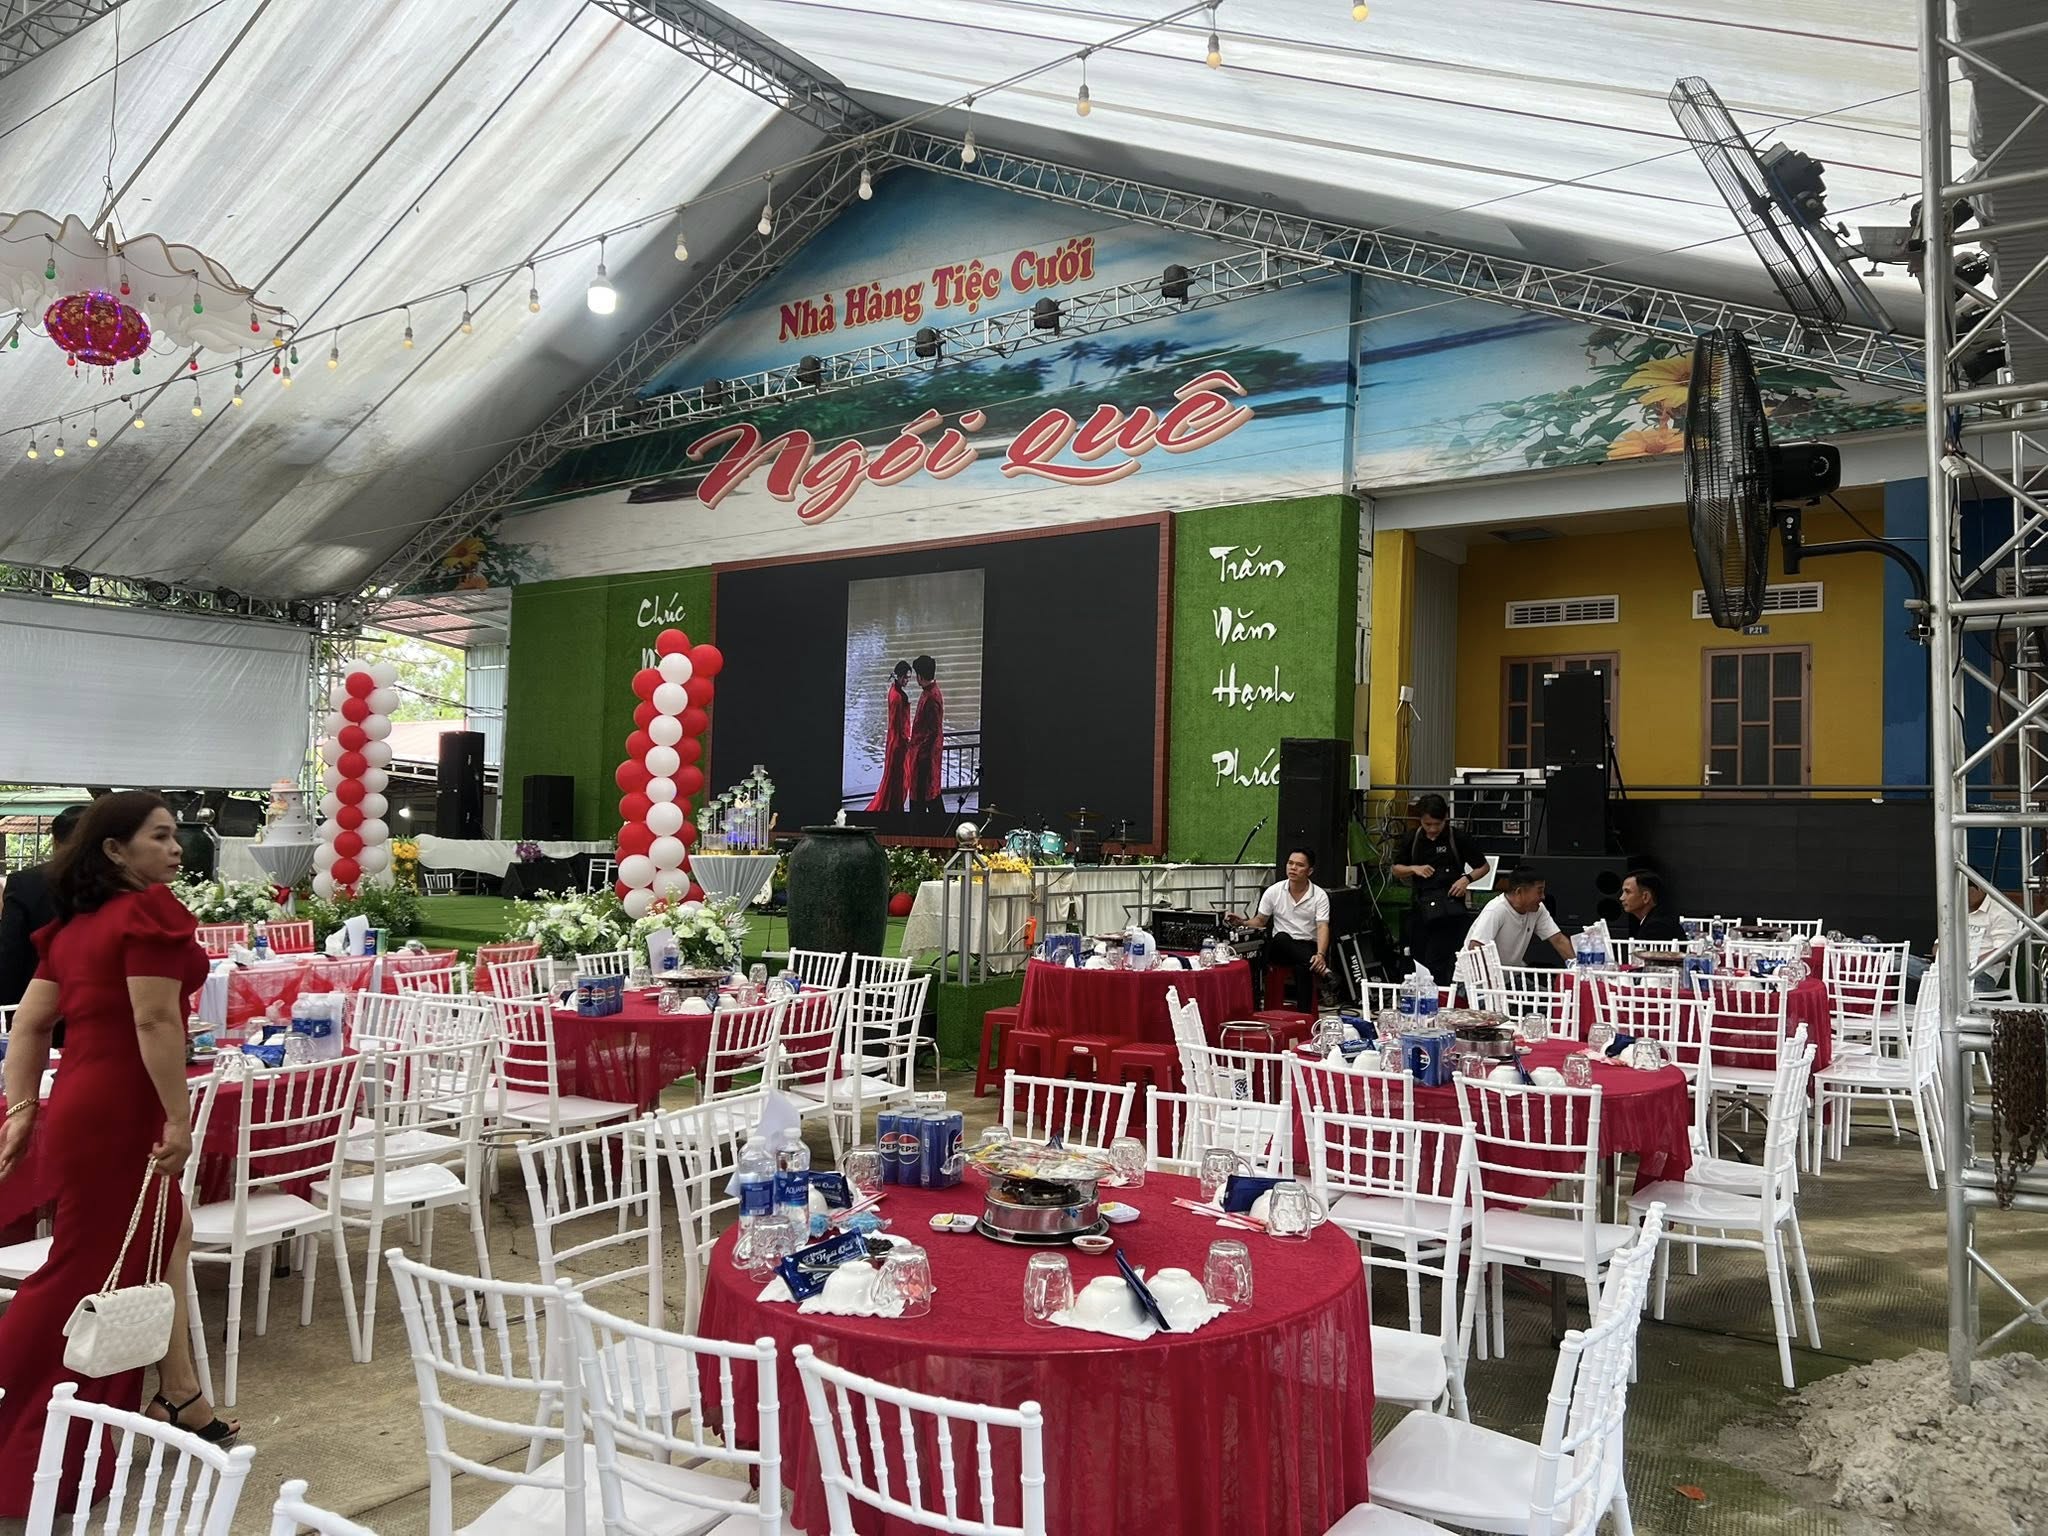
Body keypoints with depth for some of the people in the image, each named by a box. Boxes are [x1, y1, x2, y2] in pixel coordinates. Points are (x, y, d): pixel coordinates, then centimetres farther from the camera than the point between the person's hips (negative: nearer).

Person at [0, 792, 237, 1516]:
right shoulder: (149, 910, -14)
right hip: (118, 1114, -9)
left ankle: (179, 1399, 28)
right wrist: (178, 1119, -17)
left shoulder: (76, 922, 13)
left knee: (166, 1241, 20)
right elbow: (155, 1021, -21)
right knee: (86, 1275, 1)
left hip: (83, 1107, 9)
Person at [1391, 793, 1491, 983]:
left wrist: (1467, 879, -14)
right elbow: (1397, 870, 15)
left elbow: (1484, 867, 4)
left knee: (1437, 965, -13)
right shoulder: (1413, 839, 6)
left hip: (1449, 910, -5)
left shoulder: (1459, 838, -5)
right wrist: (1414, 869, -5)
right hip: (1421, 906, 5)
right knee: (1417, 962, 9)